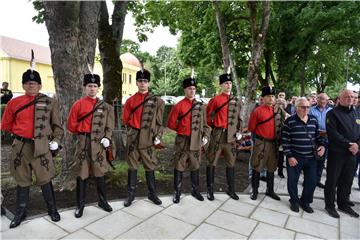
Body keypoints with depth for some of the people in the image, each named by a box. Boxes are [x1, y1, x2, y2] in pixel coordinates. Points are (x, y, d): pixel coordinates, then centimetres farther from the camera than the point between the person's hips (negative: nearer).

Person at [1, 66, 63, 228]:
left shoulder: (50, 102, -1)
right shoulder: (14, 102, 4)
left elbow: (57, 125, 3)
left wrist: (56, 141, -6)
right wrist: (20, 132, 10)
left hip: (42, 147, -2)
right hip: (20, 147, 2)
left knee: (45, 179, 6)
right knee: (22, 181, 14)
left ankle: (52, 209, 25)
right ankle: (20, 212, 31)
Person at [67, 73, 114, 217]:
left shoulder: (105, 106, 5)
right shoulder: (78, 104, 0)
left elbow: (109, 125, 5)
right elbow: (71, 125, 3)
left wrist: (107, 138, -8)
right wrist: (82, 133, 1)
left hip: (99, 144, 2)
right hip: (83, 144, -1)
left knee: (100, 173, 11)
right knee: (82, 174, 6)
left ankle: (102, 201, 27)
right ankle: (80, 205, 21)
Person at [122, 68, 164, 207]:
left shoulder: (156, 101, 1)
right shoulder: (130, 100, 5)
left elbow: (159, 120, 1)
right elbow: (125, 119, 11)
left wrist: (158, 136, -6)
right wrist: (133, 128, 1)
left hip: (148, 138, -1)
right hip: (133, 138, 1)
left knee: (150, 166, 8)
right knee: (132, 166, 9)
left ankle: (152, 194, 24)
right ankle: (131, 194, 22)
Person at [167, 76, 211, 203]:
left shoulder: (201, 106, 6)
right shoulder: (178, 106, -5)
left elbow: (205, 123, 11)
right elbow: (171, 124, -1)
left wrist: (206, 136, 1)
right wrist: (182, 130, 3)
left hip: (196, 142, 3)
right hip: (182, 142, -3)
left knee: (195, 166, 14)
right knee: (179, 167, 5)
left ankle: (195, 190, 30)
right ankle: (177, 192, 18)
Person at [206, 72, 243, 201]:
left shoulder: (236, 101, 9)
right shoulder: (215, 100, -4)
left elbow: (238, 118, 15)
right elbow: (207, 116, 3)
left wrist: (239, 132, 6)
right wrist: (214, 126, 3)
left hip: (231, 136, 4)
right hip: (217, 135, -4)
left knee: (231, 163, 13)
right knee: (212, 162, 3)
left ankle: (231, 189, 28)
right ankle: (210, 190, 16)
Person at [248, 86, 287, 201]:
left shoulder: (278, 110, 4)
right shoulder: (257, 111, -9)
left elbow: (283, 124, 15)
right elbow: (251, 128, -3)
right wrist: (260, 136, 7)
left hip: (274, 144, 5)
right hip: (260, 144, -4)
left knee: (271, 168, 15)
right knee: (257, 167, 4)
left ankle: (270, 190, 29)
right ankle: (254, 190, 18)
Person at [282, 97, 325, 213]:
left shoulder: (314, 120, 5)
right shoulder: (289, 121, -11)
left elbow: (317, 136, 15)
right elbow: (285, 141, -11)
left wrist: (322, 146, -3)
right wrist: (289, 156, -13)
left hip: (311, 157, 4)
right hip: (294, 157, -4)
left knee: (312, 181, 10)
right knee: (292, 180, 7)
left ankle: (305, 201, 32)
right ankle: (294, 201, 29)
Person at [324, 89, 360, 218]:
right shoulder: (333, 113, -7)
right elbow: (333, 133, -16)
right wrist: (349, 144, -18)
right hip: (336, 153, -5)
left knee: (347, 180, 15)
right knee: (332, 181, 4)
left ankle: (343, 204, 31)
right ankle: (330, 205, 17)